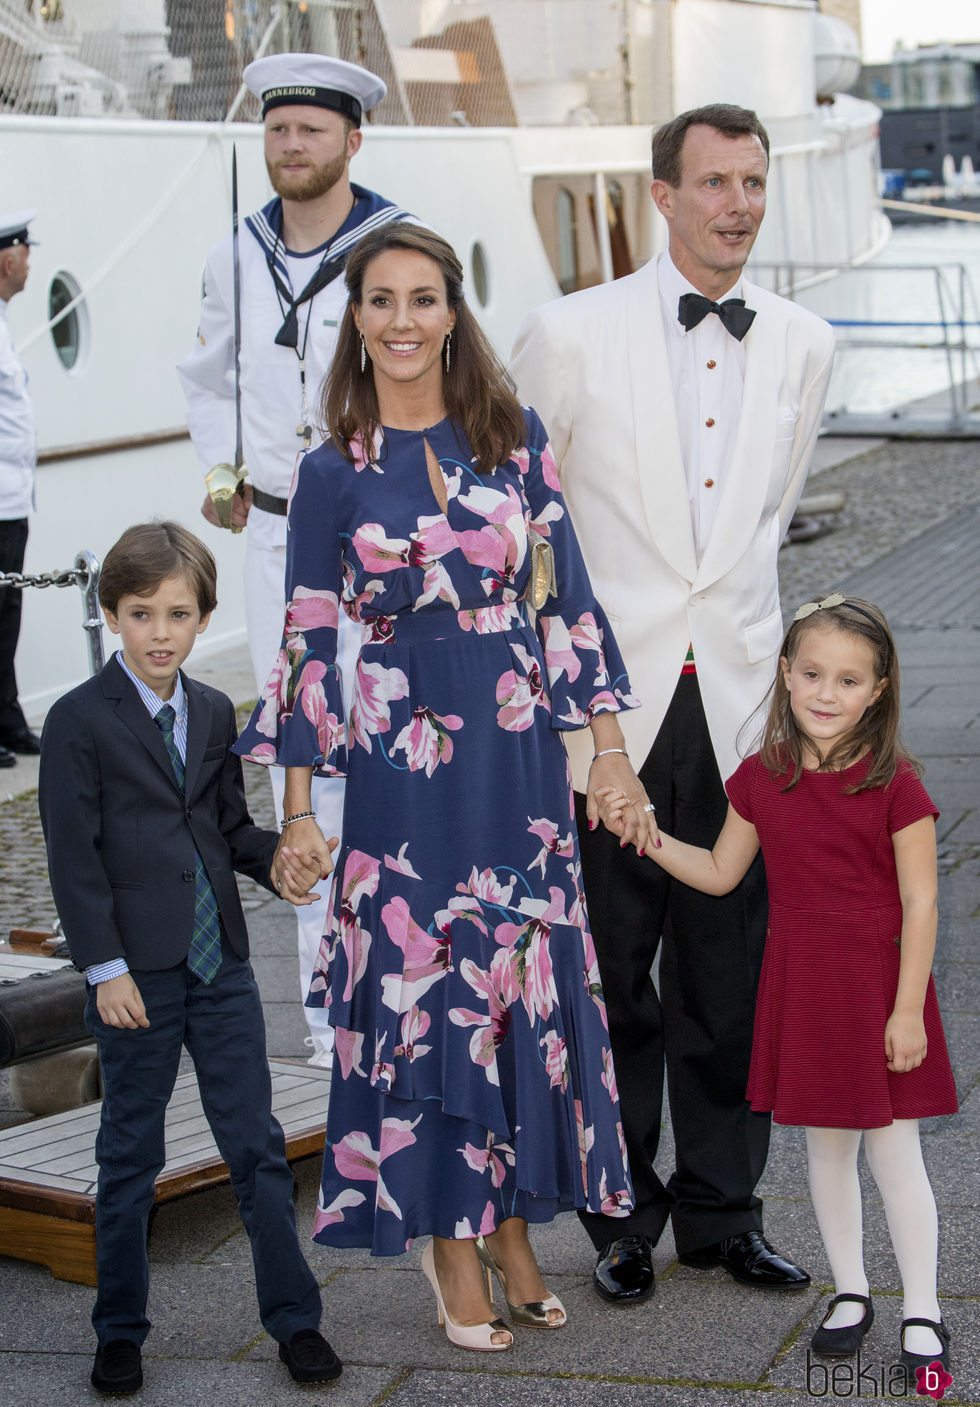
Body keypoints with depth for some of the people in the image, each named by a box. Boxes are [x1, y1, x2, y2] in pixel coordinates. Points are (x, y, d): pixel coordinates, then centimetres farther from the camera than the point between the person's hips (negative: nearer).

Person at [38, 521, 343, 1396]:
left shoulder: (214, 714, 10)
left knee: (257, 1144, 7)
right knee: (130, 1158, 7)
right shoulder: (80, 721, -7)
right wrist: (105, 969, -14)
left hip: (221, 962, 4)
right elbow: (74, 856, -9)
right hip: (137, 970, -4)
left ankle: (294, 1319, 16)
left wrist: (278, 860, -5)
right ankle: (120, 1332, 21)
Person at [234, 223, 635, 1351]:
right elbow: (308, 640, 0)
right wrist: (297, 809, -1)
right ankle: (452, 1241, 17)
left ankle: (510, 1224, 22)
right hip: (403, 760, -2)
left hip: (521, 752, 2)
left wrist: (610, 746, 2)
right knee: (423, 983, 3)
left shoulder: (515, 438, 4)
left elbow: (568, 596, 5)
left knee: (524, 977, 6)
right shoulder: (334, 472, -2)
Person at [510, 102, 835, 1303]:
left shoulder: (802, 346, 7)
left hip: (735, 702, 3)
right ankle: (623, 1215, 22)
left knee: (729, 978, 10)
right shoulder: (572, 336, -4)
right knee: (612, 979, 6)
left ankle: (720, 1212, 24)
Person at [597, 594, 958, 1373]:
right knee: (827, 1145, 15)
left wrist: (907, 1010, -13)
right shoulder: (762, 777, 0)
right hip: (799, 988, 4)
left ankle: (923, 1312, 16)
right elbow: (721, 872, 12)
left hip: (876, 987, -4)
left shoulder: (894, 784, -13)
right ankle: (850, 1292, 31)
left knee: (893, 1149, 2)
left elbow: (920, 904, -11)